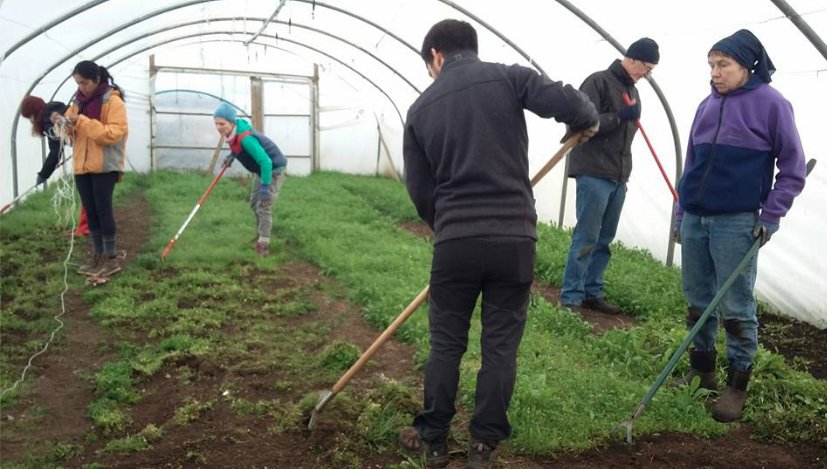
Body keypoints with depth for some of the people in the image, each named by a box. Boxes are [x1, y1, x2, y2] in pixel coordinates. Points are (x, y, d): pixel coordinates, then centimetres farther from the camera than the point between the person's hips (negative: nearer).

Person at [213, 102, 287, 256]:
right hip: (262, 169, 10)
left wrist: (265, 187, -37)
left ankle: (263, 244, -7)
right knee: (254, 203, 19)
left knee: (263, 206, -13)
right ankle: (261, 233, 37)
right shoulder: (234, 131, -10)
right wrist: (232, 154, 1)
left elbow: (266, 162, -37)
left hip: (274, 169, -10)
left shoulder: (246, 139, -36)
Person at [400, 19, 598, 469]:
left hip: (454, 241, 1)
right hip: (515, 238, 0)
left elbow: (420, 190, 9)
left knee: (445, 344, 15)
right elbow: (568, 102, -10)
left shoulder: (421, 108, 8)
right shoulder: (509, 77, 3)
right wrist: (586, 122, 13)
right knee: (500, 347, 11)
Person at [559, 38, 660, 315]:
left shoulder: (632, 91, 20)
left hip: (618, 177, 8)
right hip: (593, 174, -8)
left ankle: (592, 293, 16)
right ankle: (570, 297, -2)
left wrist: (624, 172, 21)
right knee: (586, 238, -8)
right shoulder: (598, 82, -6)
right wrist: (619, 117, -17)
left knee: (604, 239, 8)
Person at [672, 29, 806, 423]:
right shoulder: (707, 105, 11)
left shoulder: (770, 103, -4)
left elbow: (792, 168, -2)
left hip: (737, 222, -5)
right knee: (697, 301, 11)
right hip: (695, 219, 5)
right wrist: (680, 213, 14)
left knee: (736, 307, 0)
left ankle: (737, 385, 12)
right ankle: (701, 371, 26)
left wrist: (770, 217, -9)